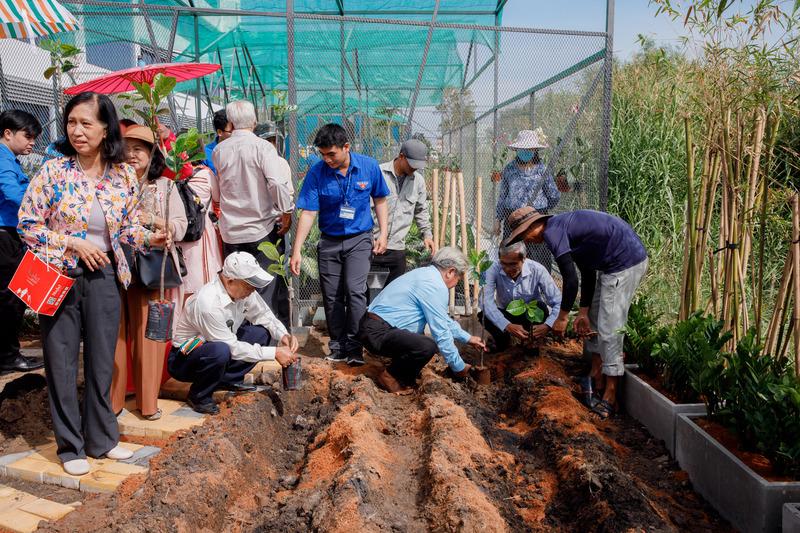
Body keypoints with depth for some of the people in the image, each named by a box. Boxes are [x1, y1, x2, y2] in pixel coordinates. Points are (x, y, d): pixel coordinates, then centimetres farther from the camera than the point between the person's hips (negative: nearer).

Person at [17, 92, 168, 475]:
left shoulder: (124, 175, 0)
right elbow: (27, 224, -5)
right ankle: (70, 446, 23)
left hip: (103, 275, 3)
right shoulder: (54, 171, -8)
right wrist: (73, 244, -15)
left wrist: (148, 238, -9)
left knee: (102, 360, 12)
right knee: (62, 362, 7)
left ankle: (101, 438, 30)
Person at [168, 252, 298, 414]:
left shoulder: (243, 290, -10)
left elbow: (263, 314, 7)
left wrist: (283, 335, -12)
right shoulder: (208, 303, -33)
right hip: (182, 360, -8)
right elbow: (233, 348, -28)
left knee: (262, 332, -4)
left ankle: (228, 380, 7)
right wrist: (274, 353, -26)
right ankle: (198, 395, -11)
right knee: (220, 351, -39)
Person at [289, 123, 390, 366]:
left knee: (355, 290, -15)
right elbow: (308, 212, -11)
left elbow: (380, 200, 7)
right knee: (332, 297, 4)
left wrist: (383, 233, 1)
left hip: (359, 239, -1)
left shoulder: (369, 166, -7)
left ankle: (354, 347, -4)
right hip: (329, 241, 2)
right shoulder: (317, 173, -9)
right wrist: (296, 251, -16)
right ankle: (338, 347, 18)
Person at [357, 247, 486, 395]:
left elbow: (444, 319, 30)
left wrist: (468, 338, 32)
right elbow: (441, 333, -15)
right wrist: (458, 367, -3)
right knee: (427, 346, -29)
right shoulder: (436, 287, -15)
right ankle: (390, 377, -7)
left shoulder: (426, 274, 18)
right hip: (377, 333, -11)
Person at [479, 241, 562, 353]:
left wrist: (547, 326, -45)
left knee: (541, 307, -33)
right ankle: (502, 342, 2)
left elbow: (558, 302, -24)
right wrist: (508, 326, -46)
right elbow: (486, 301, -31)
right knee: (483, 315, -29)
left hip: (530, 315, 0)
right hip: (504, 314, 1)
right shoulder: (494, 269, -22)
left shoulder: (538, 270, -23)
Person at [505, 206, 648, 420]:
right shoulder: (564, 226, 17)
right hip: (633, 257, 11)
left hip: (625, 262, -11)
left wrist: (562, 317, -3)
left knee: (609, 326, -9)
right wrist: (583, 312, 15)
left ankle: (610, 397, -3)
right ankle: (596, 376, 25)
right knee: (593, 316, 17)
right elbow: (587, 273, 17)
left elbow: (571, 280, -15)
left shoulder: (552, 232, -14)